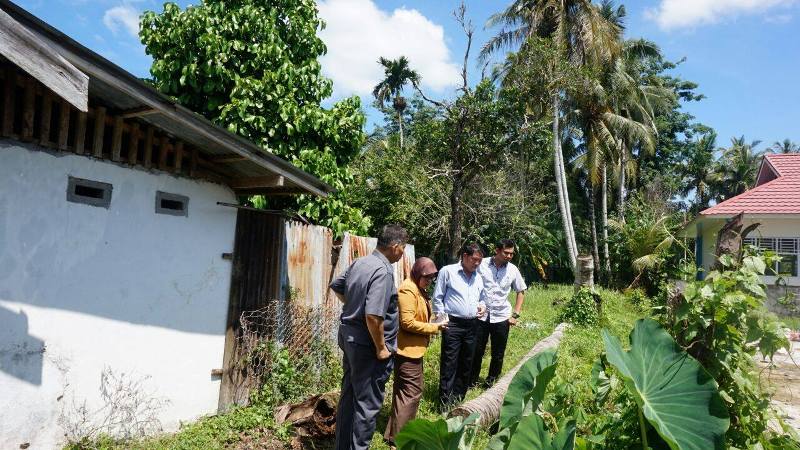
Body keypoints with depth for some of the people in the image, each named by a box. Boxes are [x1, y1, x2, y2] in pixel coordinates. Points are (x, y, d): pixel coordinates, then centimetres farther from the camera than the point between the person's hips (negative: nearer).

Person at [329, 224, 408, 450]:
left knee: (348, 395, 19)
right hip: (367, 344, -9)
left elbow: (336, 285, 20)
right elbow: (373, 315, -29)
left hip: (348, 336, 9)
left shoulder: (359, 262, 5)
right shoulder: (383, 271, -23)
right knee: (368, 403, 4)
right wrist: (381, 348, -19)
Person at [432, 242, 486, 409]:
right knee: (449, 366, -3)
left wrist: (482, 306, 4)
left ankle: (458, 401, 26)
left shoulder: (478, 278, 14)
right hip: (452, 324, -6)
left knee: (466, 365, 13)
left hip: (472, 326, 6)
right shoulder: (448, 271, -4)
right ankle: (445, 405, 5)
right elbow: (437, 298, -2)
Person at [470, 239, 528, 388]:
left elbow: (521, 291, 12)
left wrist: (515, 315, 5)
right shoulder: (482, 264, -7)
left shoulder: (513, 270, 0)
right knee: (477, 351, 6)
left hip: (501, 318, 2)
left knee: (498, 355, 10)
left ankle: (491, 383, 28)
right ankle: (471, 382, 23)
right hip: (480, 316, -2)